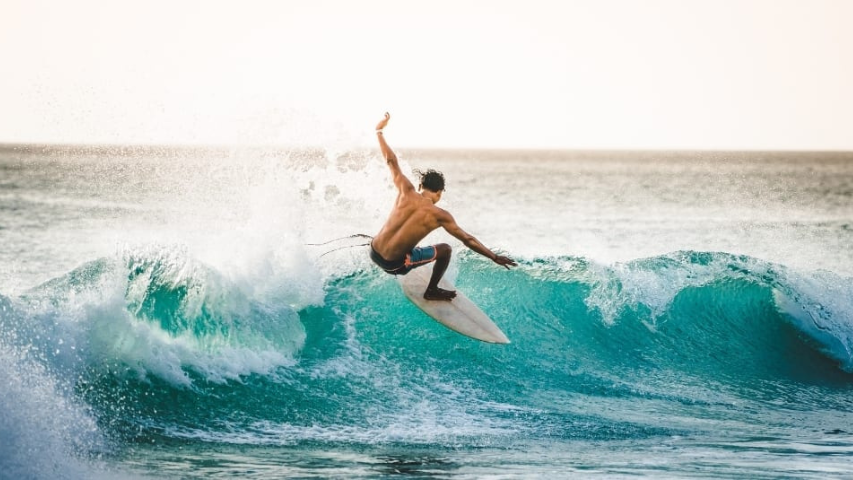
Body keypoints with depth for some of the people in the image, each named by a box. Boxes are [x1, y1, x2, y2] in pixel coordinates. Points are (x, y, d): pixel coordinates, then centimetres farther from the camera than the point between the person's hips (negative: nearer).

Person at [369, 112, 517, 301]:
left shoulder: (407, 192, -3)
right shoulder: (440, 215, -10)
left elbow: (391, 160, 7)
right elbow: (468, 240, -5)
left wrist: (379, 131, 19)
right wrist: (495, 257, 2)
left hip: (374, 253, 5)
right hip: (394, 263, -5)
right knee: (445, 250, 12)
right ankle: (432, 291, 28)